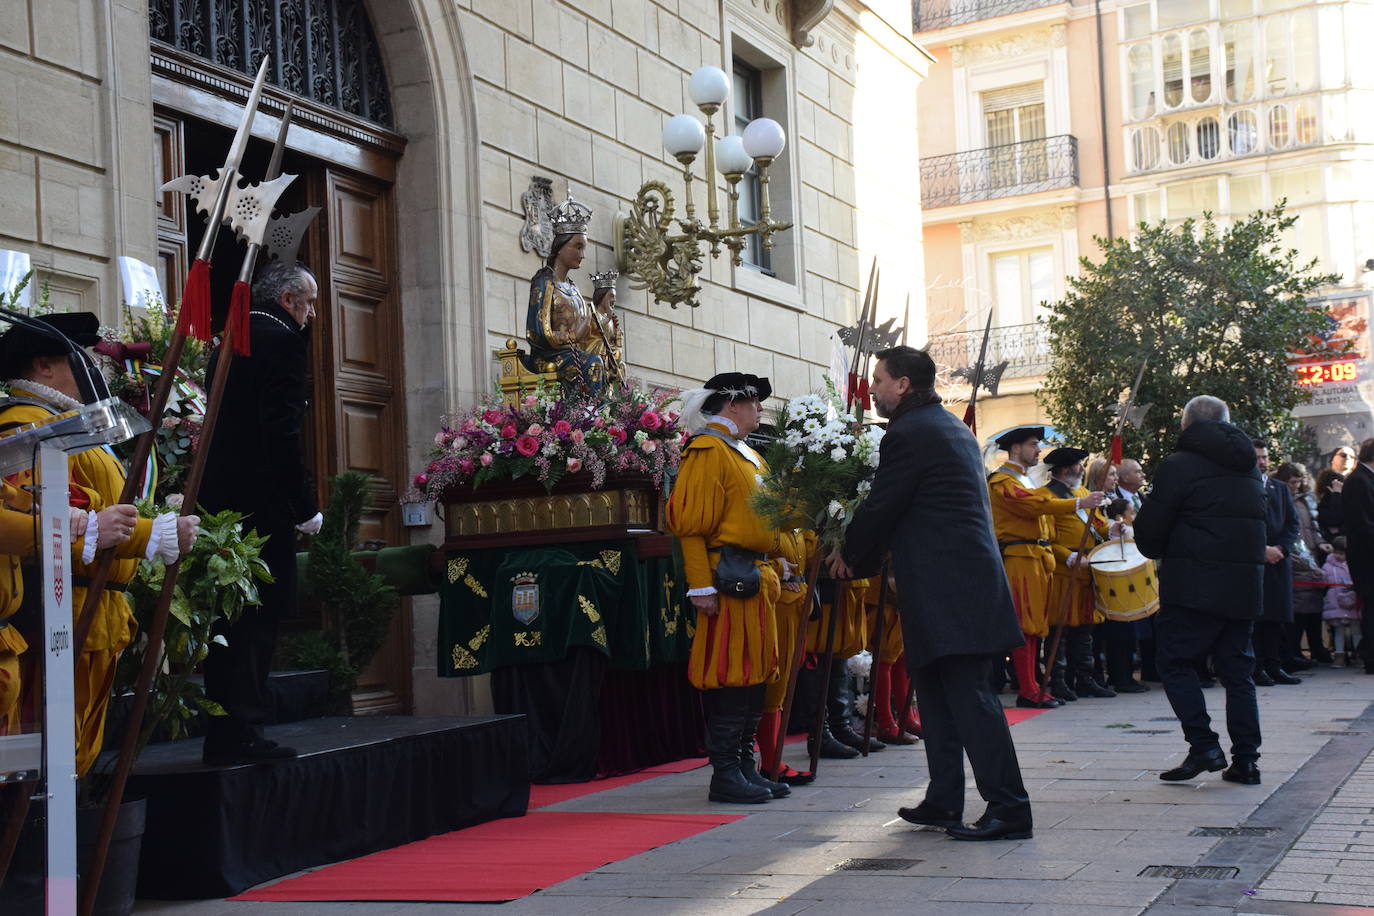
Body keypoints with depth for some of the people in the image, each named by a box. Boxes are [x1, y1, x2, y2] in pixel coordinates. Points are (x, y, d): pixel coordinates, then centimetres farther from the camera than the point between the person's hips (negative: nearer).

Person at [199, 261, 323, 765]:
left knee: (230, 618, 12)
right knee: (257, 618, -5)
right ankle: (241, 732, -5)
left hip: (220, 495, 9)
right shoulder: (282, 342, -9)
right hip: (262, 502, -9)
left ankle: (222, 732, 17)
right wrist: (305, 505, -13)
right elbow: (283, 431, -17)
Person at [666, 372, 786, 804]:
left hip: (757, 578, 10)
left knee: (756, 672, 11)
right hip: (728, 578, -10)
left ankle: (746, 766, 18)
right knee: (728, 675, -7)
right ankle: (724, 773, -2)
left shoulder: (747, 455, 22)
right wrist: (701, 586, -21)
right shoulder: (708, 450, -9)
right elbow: (689, 523, -16)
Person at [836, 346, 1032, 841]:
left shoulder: (908, 434, -11)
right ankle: (944, 801, 21)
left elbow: (879, 508, -8)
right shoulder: (950, 426, 19)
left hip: (948, 589, -10)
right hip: (970, 574, 10)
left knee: (969, 694, -9)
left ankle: (1009, 809, -7)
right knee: (936, 690, 15)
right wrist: (868, 550, 24)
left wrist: (849, 554, 10)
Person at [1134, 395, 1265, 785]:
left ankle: (1203, 745, -7)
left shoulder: (1178, 466, -7)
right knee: (1237, 669, 10)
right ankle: (1245, 759, 9)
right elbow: (1261, 524, 20)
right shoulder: (1250, 467, 14)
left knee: (1176, 662, 2)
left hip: (1194, 585, -6)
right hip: (1244, 584, 6)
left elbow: (1148, 530, -7)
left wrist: (1159, 553, 16)